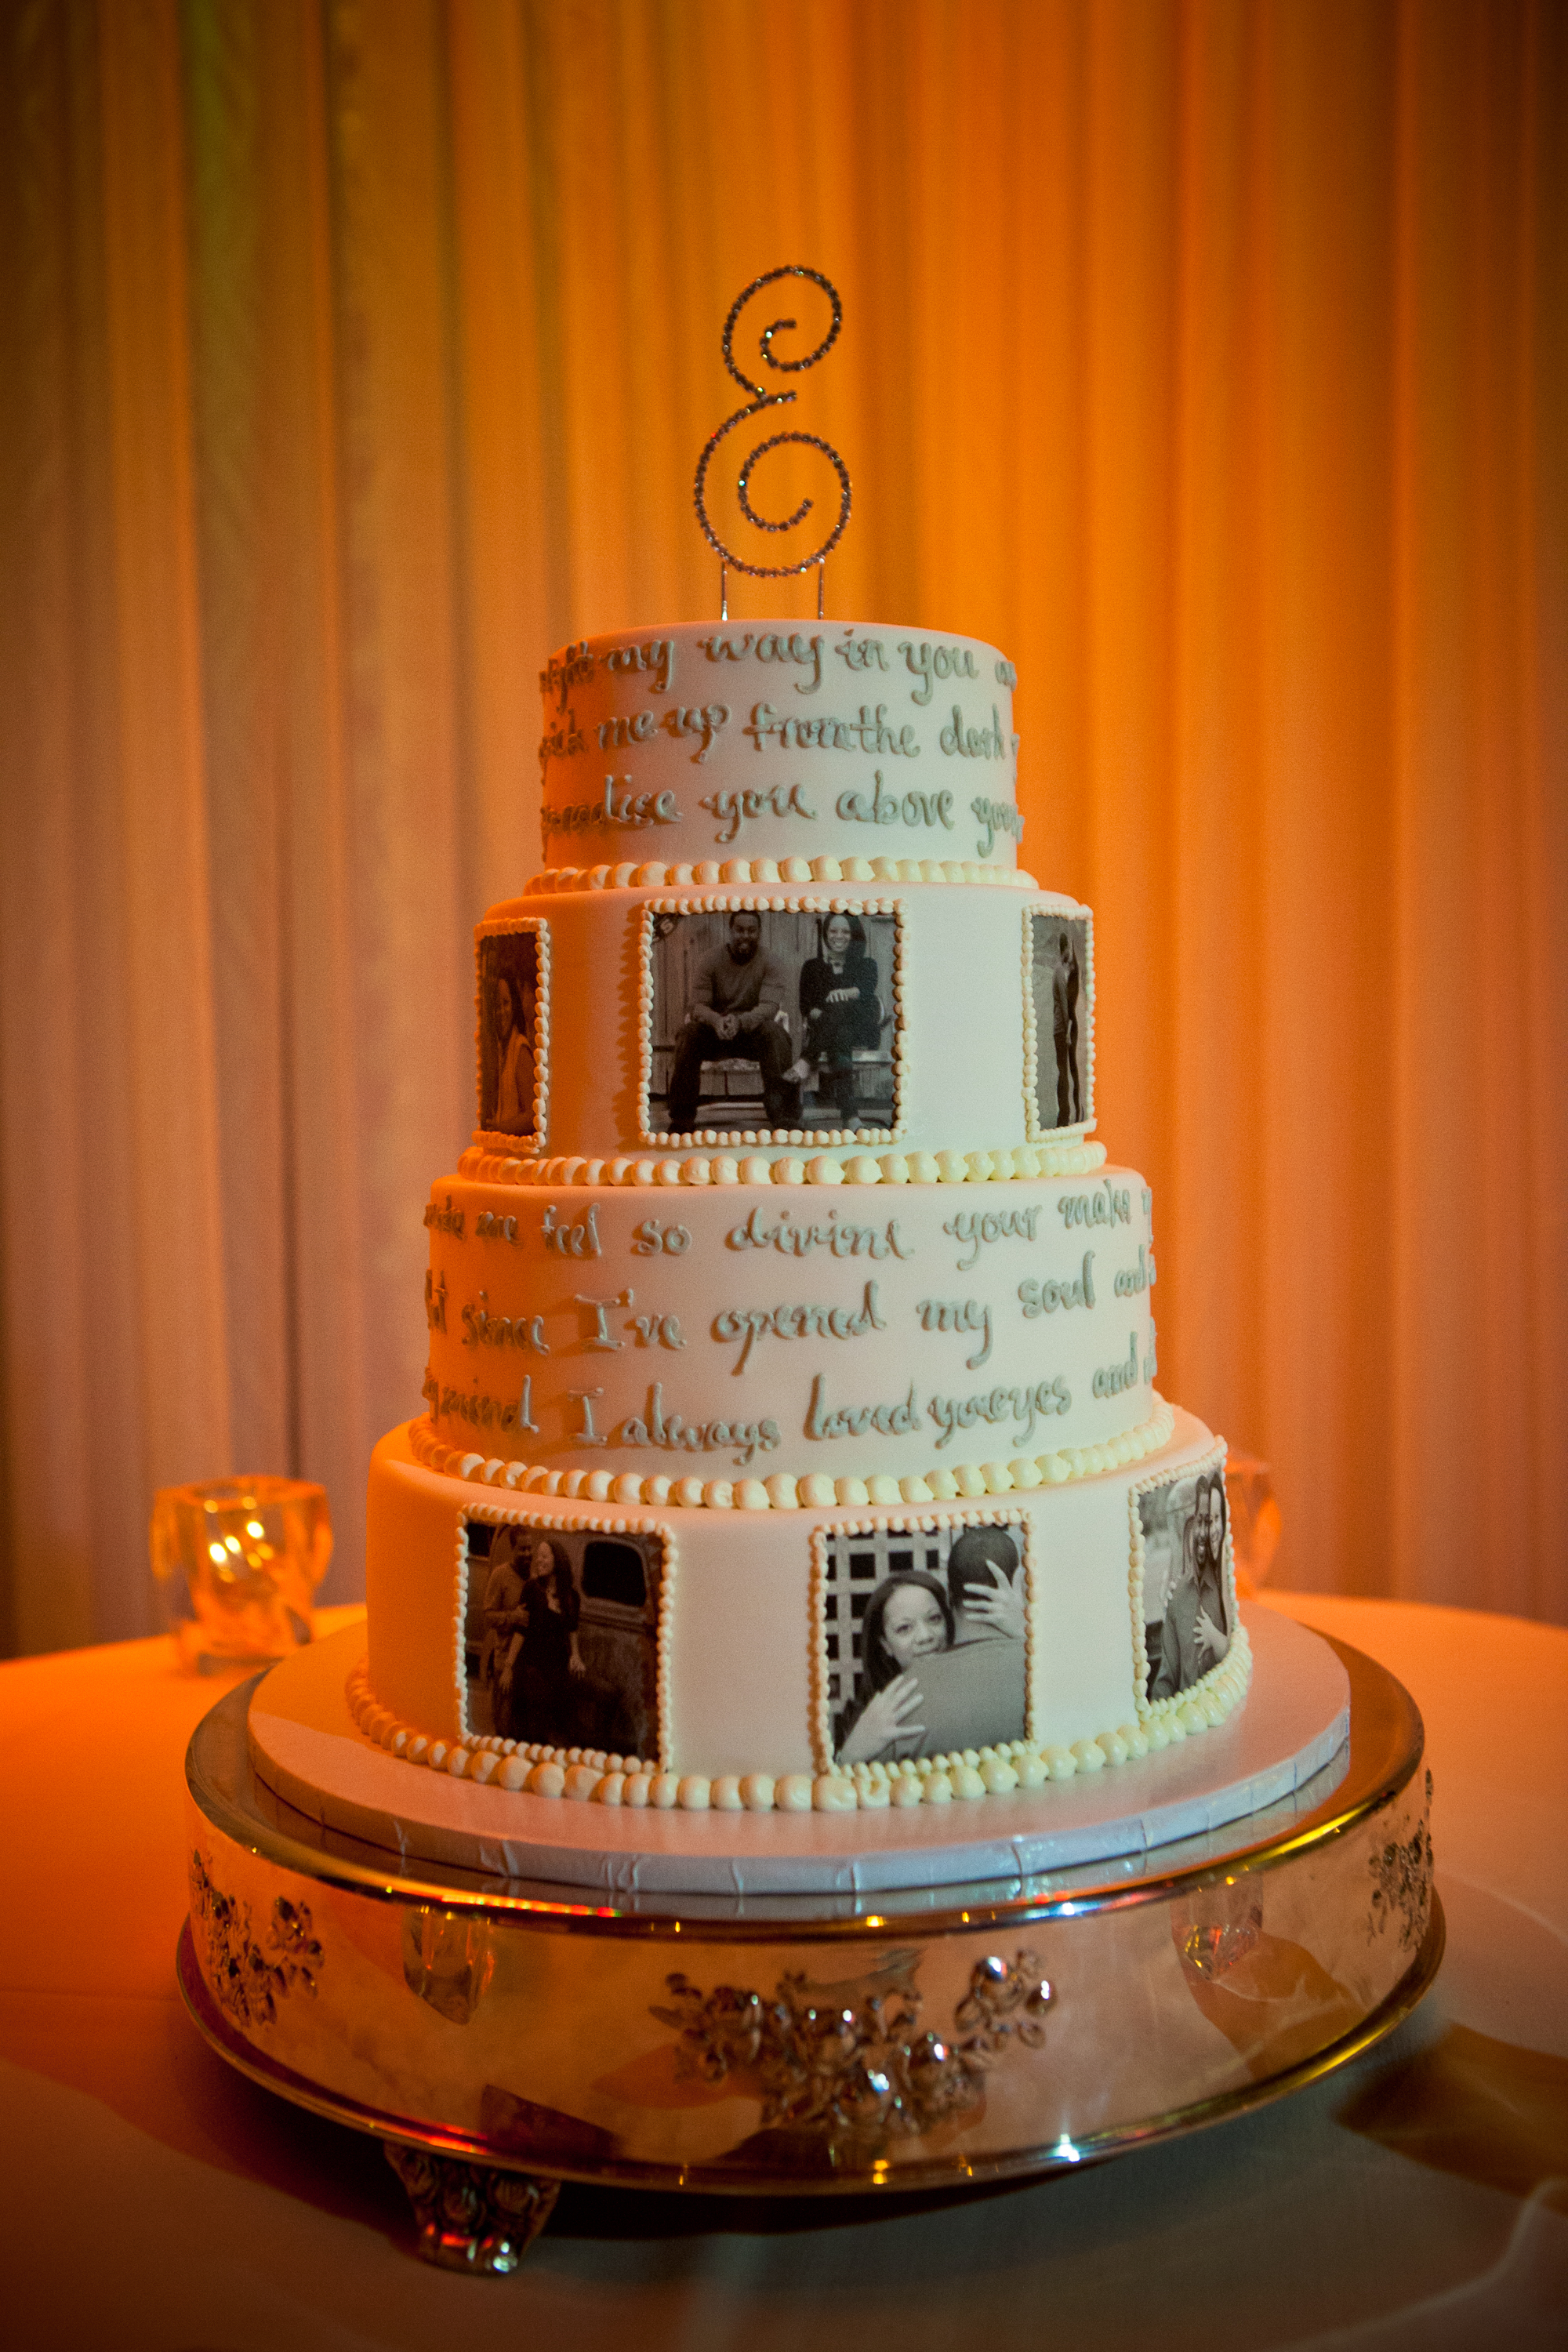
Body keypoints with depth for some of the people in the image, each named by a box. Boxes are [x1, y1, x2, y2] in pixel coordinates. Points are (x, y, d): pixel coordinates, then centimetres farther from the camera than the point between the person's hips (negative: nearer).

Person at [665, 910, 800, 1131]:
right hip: (715, 1034, 1)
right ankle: (681, 1119, -23)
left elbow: (770, 1005, -21)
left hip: (753, 1032, -1)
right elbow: (698, 1005, -12)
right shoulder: (711, 961, -3)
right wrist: (716, 1020, -38)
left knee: (773, 1032, -33)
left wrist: (740, 1021, -43)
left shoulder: (771, 964, -7)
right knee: (690, 1031, -29)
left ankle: (783, 1115, -29)